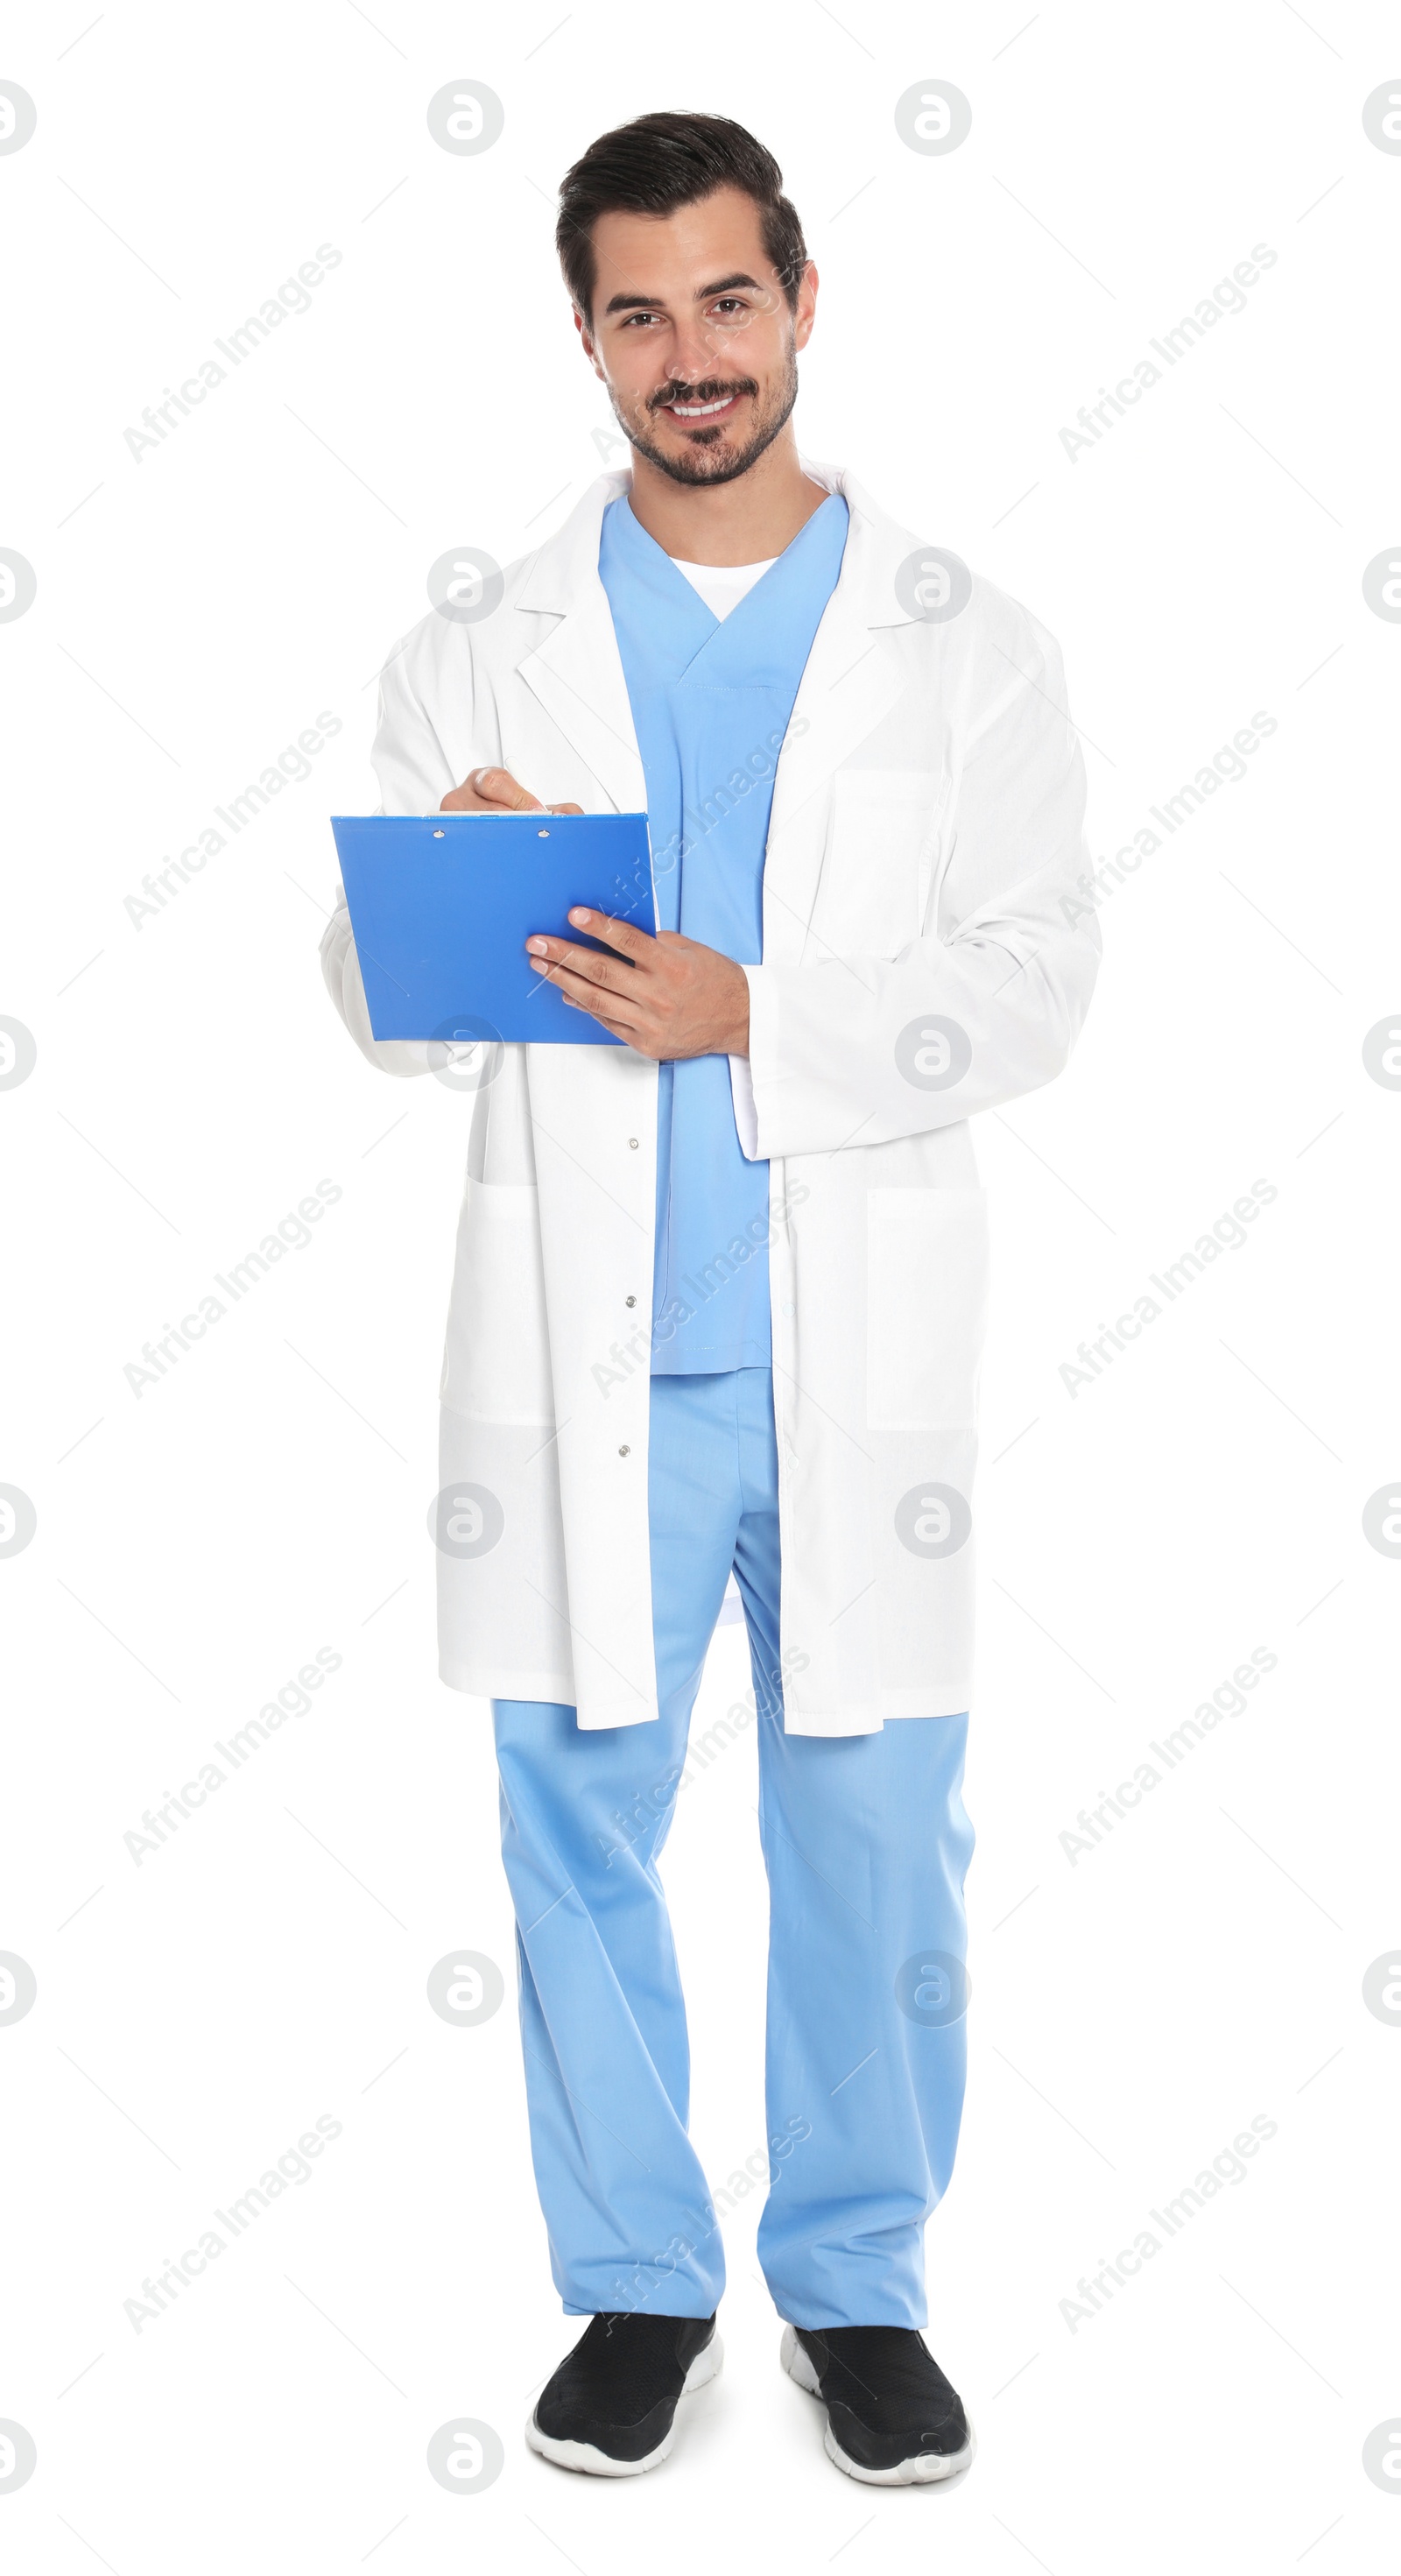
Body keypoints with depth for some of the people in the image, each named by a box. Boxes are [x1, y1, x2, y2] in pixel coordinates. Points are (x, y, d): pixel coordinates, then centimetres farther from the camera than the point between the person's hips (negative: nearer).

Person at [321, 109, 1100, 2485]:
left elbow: (1034, 981, -3)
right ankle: (635, 2282, 25)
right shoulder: (484, 661, 8)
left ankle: (860, 2282, 24)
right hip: (579, 1360, 1)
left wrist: (746, 1019, -16)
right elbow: (382, 1006, 7)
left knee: (875, 1842, 5)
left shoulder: (962, 646, 5)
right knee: (582, 1837, 7)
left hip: (857, 1357, -1)